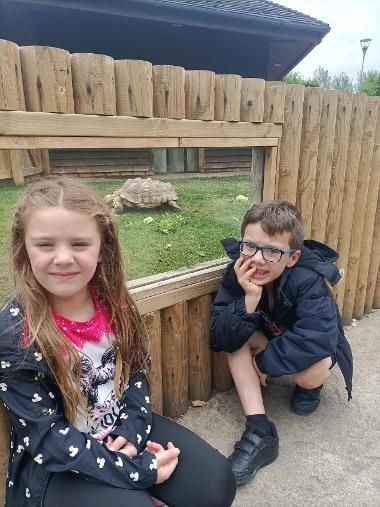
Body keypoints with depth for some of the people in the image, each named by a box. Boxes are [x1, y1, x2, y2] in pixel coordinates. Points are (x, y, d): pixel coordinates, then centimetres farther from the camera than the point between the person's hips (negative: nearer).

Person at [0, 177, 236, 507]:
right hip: (56, 466, -3)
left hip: (125, 429, 4)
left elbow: (136, 370, 2)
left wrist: (133, 429, -14)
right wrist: (135, 469, -21)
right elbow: (46, 435, -19)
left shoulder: (113, 302, -8)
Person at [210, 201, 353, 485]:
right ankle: (260, 432, -21)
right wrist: (249, 299, -46)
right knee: (238, 336, -25)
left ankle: (312, 387, 7)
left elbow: (317, 340, -43)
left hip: (316, 346, -3)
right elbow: (221, 339, -30)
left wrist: (265, 362, -31)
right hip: (269, 338, 3)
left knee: (307, 374, -34)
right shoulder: (238, 272, -26)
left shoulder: (308, 279, -34)